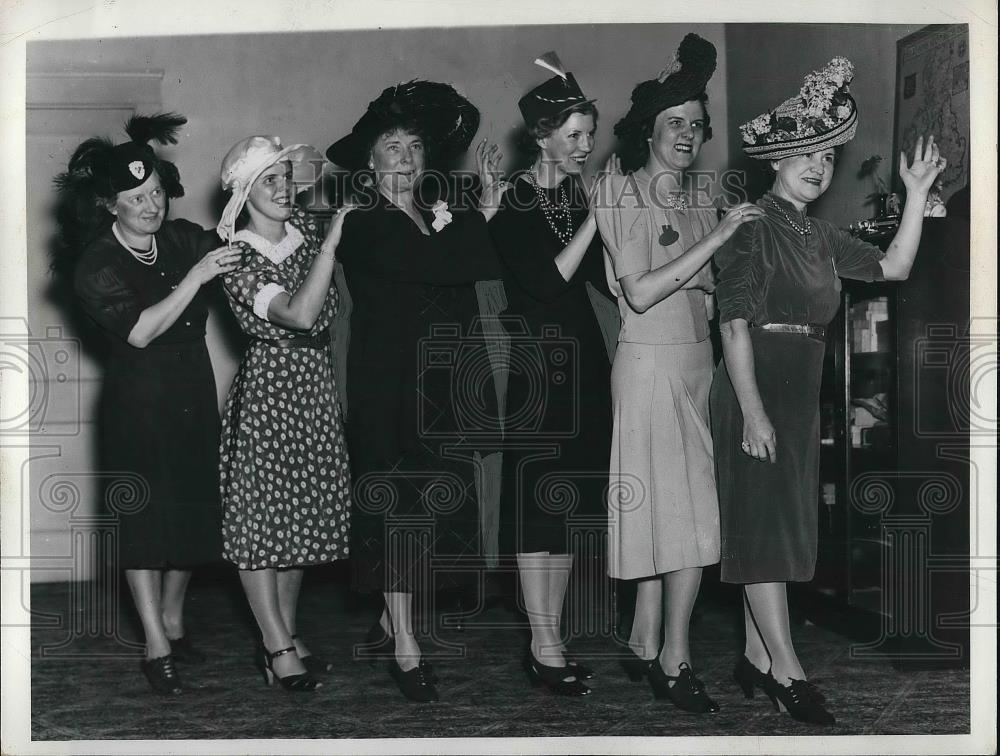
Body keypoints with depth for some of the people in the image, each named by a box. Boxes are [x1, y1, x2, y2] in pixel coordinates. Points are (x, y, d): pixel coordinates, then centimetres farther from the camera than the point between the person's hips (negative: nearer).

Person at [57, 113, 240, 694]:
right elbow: (140, 331, -22)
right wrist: (196, 276, -28)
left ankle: (173, 621, 27)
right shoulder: (96, 265, -11)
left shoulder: (184, 239, 3)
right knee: (145, 516, -2)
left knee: (194, 510, 9)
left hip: (194, 397, 5)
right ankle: (157, 646, 4)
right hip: (138, 405, -4)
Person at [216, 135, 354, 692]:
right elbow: (298, 314, -28)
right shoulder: (239, 260, -15)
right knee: (262, 515, 0)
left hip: (317, 386, 7)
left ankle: (285, 636, 24)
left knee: (302, 511, 12)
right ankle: (279, 649, 7)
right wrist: (331, 241, -29)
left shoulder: (306, 227, 3)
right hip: (269, 389, -7)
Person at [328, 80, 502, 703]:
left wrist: (468, 221, -8)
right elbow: (427, 265, -20)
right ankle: (405, 649, -2)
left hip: (443, 381, 6)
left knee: (431, 504, 9)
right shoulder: (363, 226, -5)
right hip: (389, 378, -6)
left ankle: (392, 621, 23)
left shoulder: (441, 215, 16)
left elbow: (489, 265, 5)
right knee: (398, 505, -6)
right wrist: (472, 225, -9)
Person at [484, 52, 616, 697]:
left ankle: (551, 636, 18)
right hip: (535, 359, -7)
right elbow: (549, 280, -17)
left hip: (583, 356, 7)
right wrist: (596, 217, -17)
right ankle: (545, 648, 4)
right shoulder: (512, 202, -8)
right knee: (538, 496, -3)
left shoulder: (582, 195, 10)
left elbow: (609, 280, 7)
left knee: (571, 498, 9)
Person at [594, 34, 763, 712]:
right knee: (690, 511, -8)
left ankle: (645, 647, 16)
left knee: (665, 510, 7)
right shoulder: (623, 198, -5)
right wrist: (717, 238, -17)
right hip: (650, 362, -6)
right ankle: (674, 661, 0)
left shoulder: (700, 203, 14)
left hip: (696, 361, 6)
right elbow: (640, 291, -17)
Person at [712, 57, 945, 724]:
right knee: (764, 523, -6)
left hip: (801, 392, 8)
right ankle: (786, 670, -2)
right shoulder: (752, 229, -10)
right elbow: (736, 325, -15)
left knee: (779, 524, 11)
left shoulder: (820, 237, 13)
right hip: (755, 387, -8)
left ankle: (757, 658, 20)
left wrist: (918, 195, 4)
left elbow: (893, 267, 11)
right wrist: (752, 411, -21)